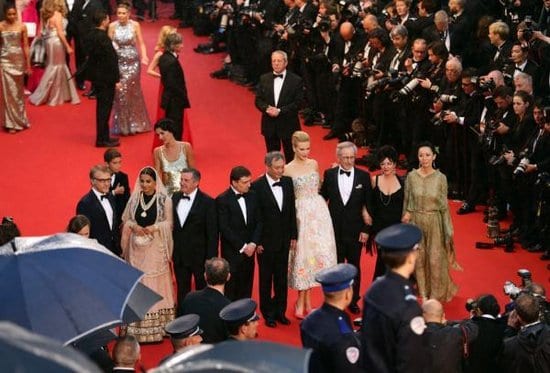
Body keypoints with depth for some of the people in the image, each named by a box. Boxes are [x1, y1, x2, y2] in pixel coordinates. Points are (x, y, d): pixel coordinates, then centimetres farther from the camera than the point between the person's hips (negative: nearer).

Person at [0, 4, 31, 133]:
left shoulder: (22, 26, -2)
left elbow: (25, 46, 2)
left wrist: (28, 64, 2)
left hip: (19, 60, 1)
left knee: (19, 91, 10)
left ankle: (19, 119, 22)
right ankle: (11, 122, 5)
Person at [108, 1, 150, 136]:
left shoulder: (135, 25, -4)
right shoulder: (112, 26, -3)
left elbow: (141, 43, -1)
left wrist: (144, 56, -16)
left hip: (133, 62, 0)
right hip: (118, 62, 0)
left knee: (133, 91, 7)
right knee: (120, 92, 1)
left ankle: (135, 123, 21)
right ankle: (122, 125, 12)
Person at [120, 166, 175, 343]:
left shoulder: (165, 200, -5)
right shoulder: (134, 199, 4)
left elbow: (168, 223, -4)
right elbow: (126, 219, 8)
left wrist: (154, 227, -19)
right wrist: (134, 226, -11)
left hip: (156, 247, -3)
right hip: (137, 247, 3)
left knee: (155, 282, 3)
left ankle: (157, 327, 10)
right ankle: (137, 328, 10)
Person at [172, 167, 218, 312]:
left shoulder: (207, 202, -13)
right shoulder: (175, 197, 3)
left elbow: (212, 233, -12)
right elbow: (171, 224, 7)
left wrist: (211, 258, -14)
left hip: (199, 255, -5)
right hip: (179, 255, 5)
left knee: (202, 289, 10)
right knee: (182, 291, 15)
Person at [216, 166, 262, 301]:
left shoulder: (252, 196, 6)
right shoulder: (222, 200, -10)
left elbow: (258, 222, 7)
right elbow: (224, 228, -13)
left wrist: (253, 244, -6)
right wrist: (242, 246, -13)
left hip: (249, 250, 5)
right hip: (232, 252, -5)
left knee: (246, 290, 8)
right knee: (231, 290, 1)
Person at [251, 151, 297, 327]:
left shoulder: (288, 182, 2)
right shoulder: (257, 186, -14)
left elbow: (292, 210, 9)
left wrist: (293, 235, 7)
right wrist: (256, 241, -11)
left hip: (284, 240, 4)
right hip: (266, 241, -4)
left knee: (282, 278, 12)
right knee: (266, 278, 8)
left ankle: (280, 311, 24)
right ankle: (268, 313, 20)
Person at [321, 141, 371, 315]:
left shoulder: (363, 176, -3)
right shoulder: (329, 174, -2)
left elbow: (368, 204, -1)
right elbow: (323, 198, 5)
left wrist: (366, 229, -5)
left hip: (355, 229, 0)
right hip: (334, 228, 0)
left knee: (354, 266, 10)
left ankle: (353, 300, 23)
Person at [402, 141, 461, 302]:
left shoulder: (440, 178, -7)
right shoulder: (411, 176, -5)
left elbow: (444, 206, -2)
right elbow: (406, 202, 3)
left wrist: (448, 230, -2)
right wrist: (406, 216, -1)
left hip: (435, 223, -1)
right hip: (416, 223, 1)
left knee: (435, 259, 4)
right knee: (419, 259, 9)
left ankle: (436, 294, 23)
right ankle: (423, 293, 25)